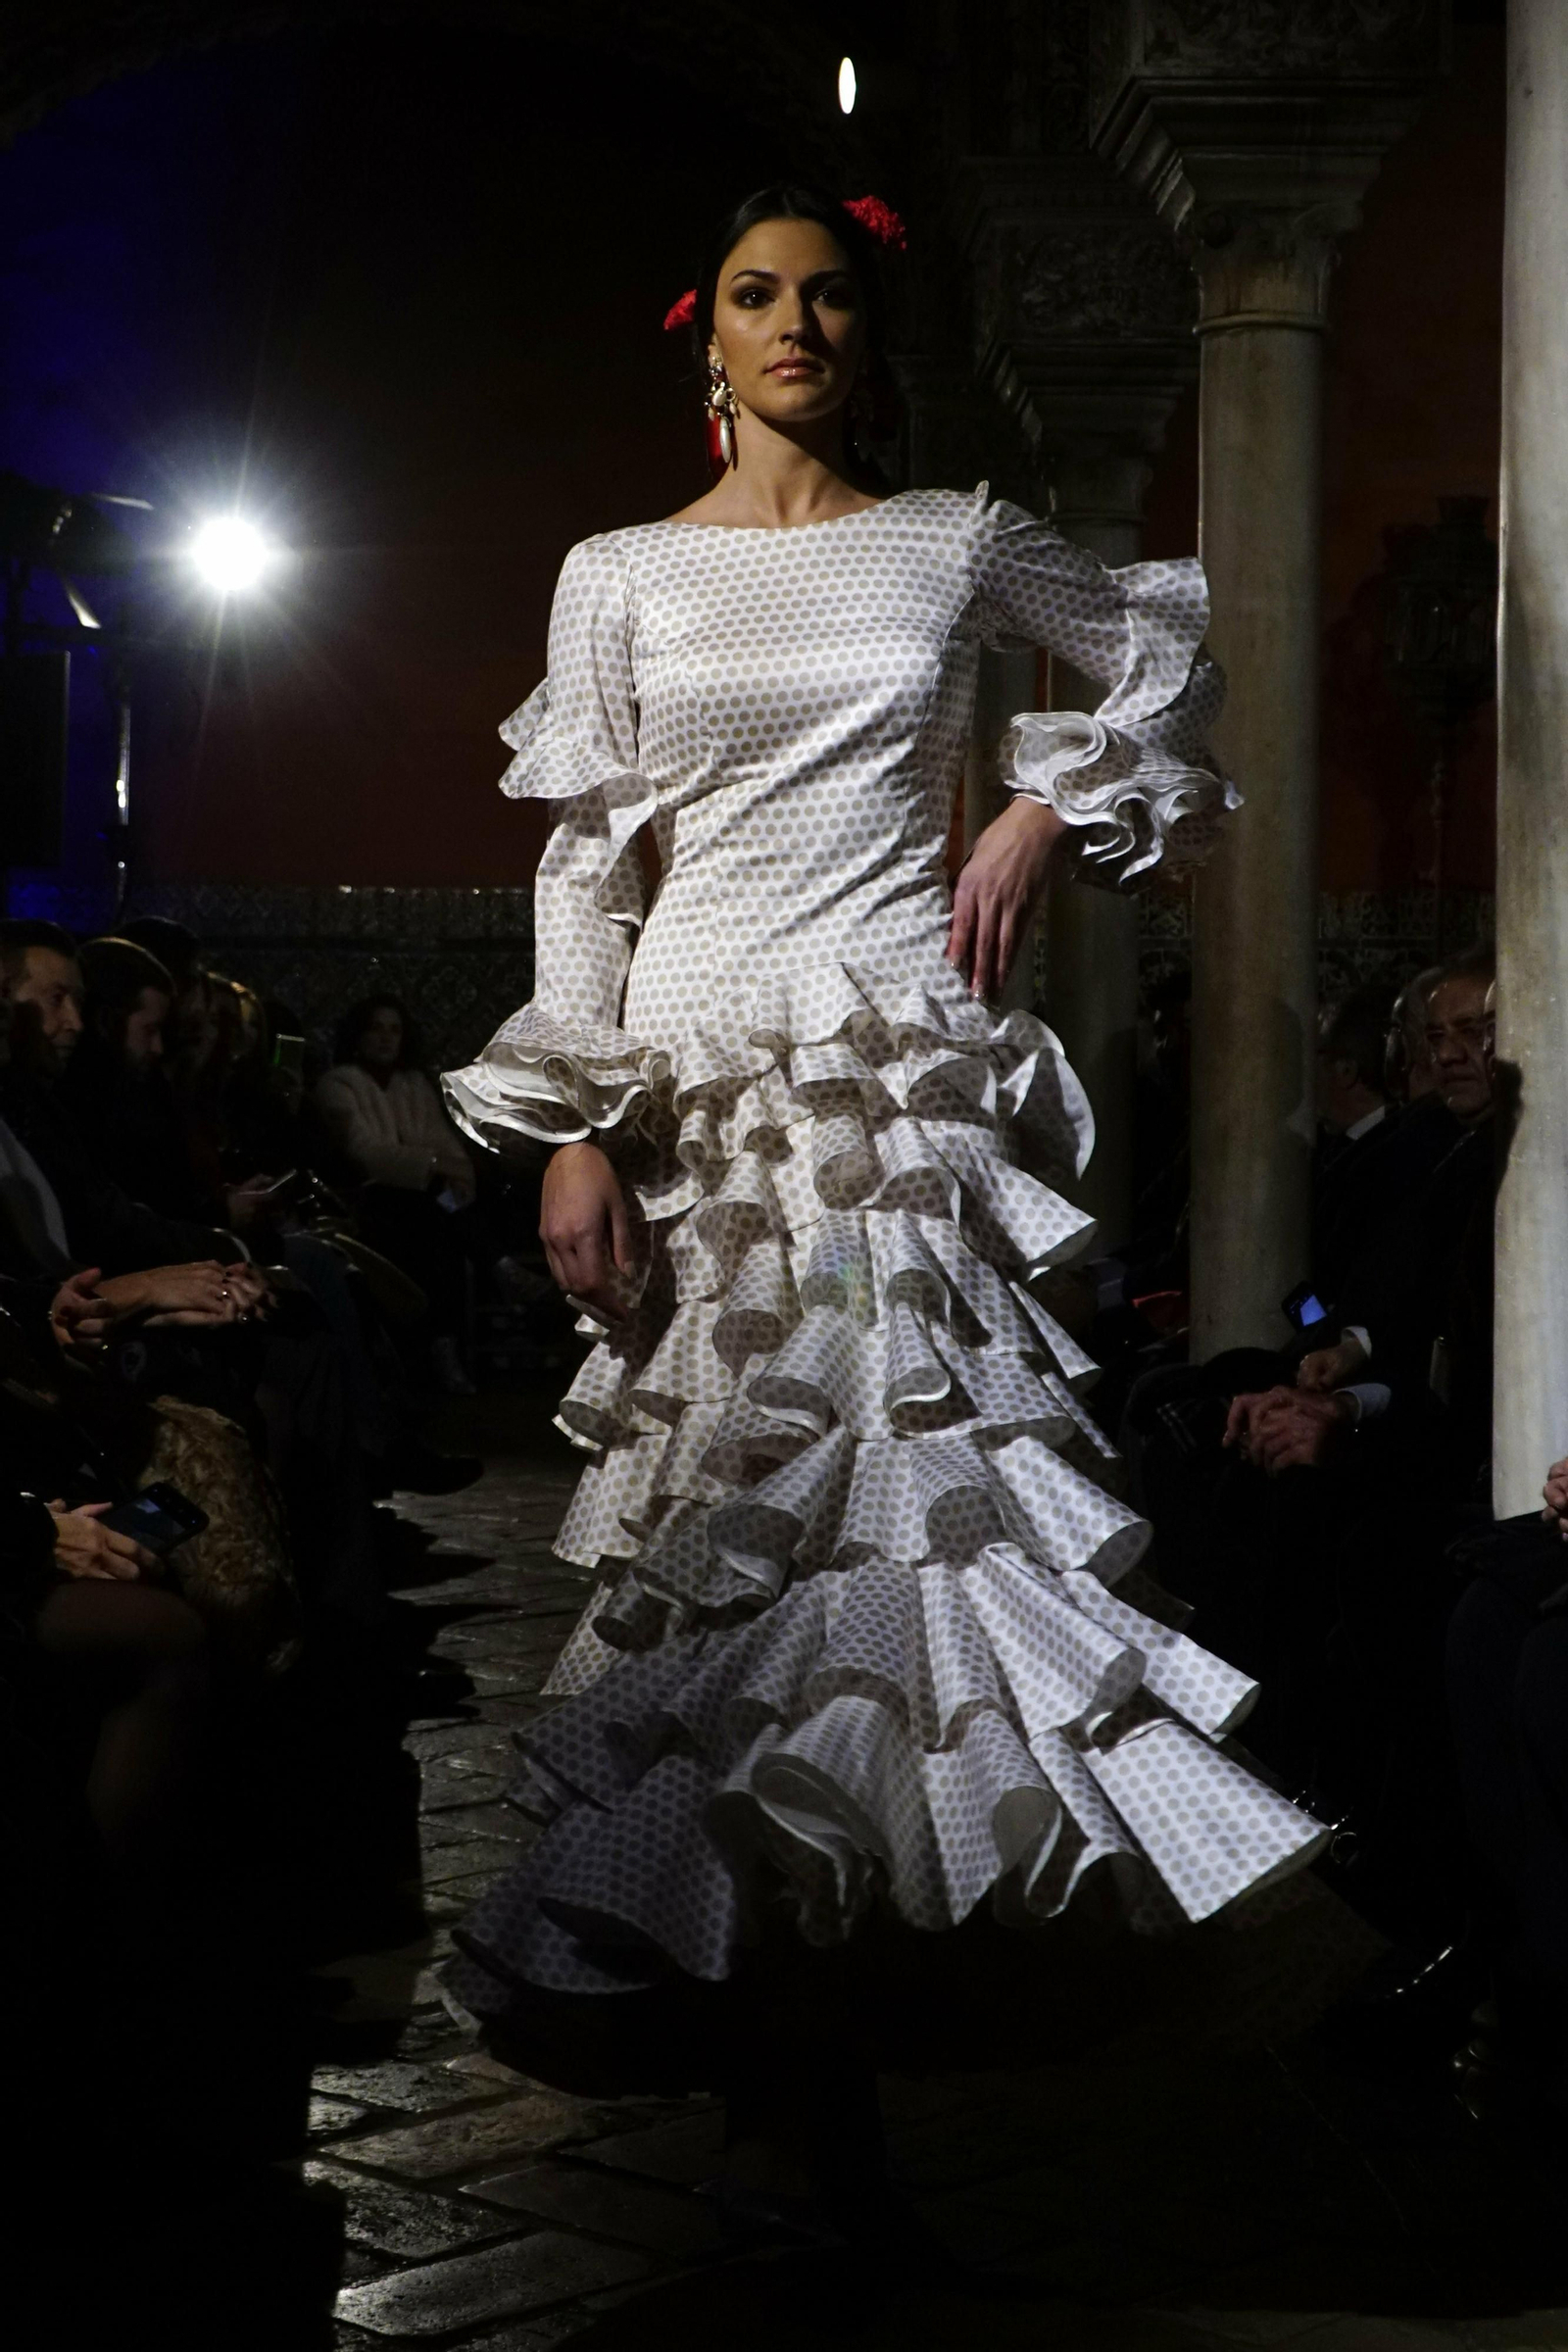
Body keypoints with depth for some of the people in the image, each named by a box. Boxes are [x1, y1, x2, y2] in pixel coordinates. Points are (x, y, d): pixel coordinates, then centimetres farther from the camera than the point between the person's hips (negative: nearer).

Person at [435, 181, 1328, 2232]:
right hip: (699, 1068, 0)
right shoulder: (623, 575, 9)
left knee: (852, 1469, -11)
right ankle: (786, 2043, 7)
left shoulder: (959, 544, 9)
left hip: (904, 1062, 0)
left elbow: (1167, 652, 23)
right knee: (734, 1491, -3)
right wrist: (575, 1128, -3)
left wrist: (1047, 819, 7)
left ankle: (740, 1976, -2)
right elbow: (586, 866, 6)